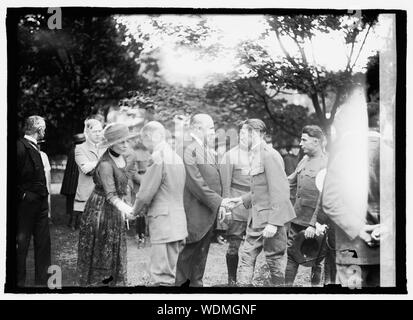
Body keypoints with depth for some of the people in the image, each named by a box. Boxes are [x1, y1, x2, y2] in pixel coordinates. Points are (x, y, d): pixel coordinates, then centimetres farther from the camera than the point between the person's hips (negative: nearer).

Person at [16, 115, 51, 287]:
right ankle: (19, 281, 13)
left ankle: (42, 281, 21)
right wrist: (22, 195, -17)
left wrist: (44, 197, 12)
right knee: (22, 243, 2)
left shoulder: (35, 148, 12)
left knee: (44, 242, 12)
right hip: (26, 203, -9)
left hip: (40, 203, 9)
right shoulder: (21, 147, -16)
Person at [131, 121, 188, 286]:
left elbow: (146, 193, -12)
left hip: (163, 223, -9)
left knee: (163, 277, -6)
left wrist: (134, 210, 6)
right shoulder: (176, 157, 12)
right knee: (175, 274, 14)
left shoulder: (158, 157, -14)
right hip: (178, 222, 9)